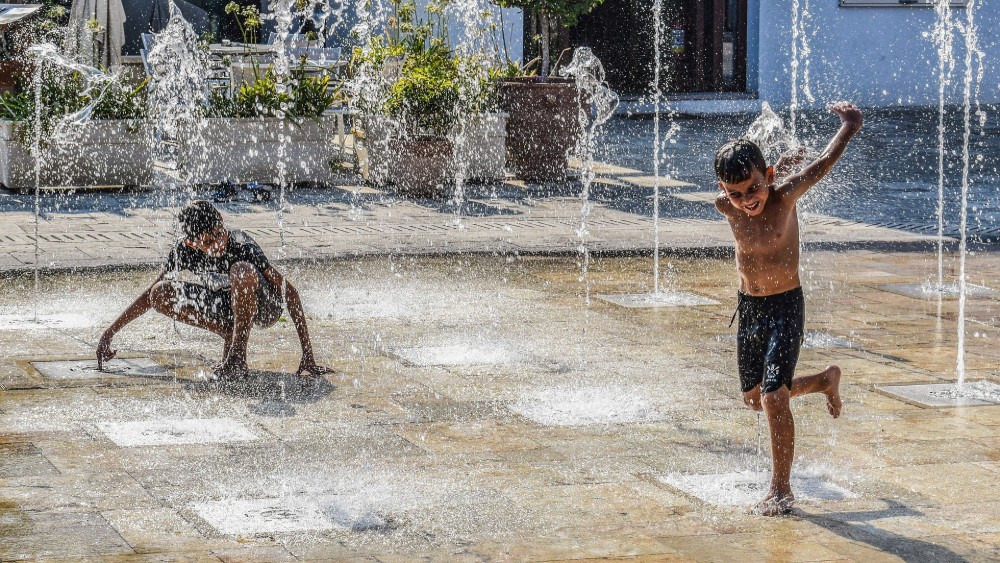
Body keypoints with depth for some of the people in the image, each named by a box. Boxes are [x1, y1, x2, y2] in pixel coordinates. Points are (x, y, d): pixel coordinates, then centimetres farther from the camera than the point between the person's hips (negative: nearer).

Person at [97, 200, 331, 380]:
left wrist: (307, 354, -30)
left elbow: (289, 292, -27)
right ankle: (230, 336, -8)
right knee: (161, 294, -19)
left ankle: (238, 355, -25)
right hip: (226, 308, 5)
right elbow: (151, 295, -2)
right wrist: (109, 333, -5)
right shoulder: (185, 251, -17)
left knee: (241, 270, -39)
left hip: (264, 308, -4)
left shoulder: (242, 246, -28)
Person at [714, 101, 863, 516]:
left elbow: (824, 163, -9)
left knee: (773, 396, -16)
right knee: (755, 399, 18)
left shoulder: (783, 197, -21)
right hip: (748, 308, 5)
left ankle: (781, 489, -4)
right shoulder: (725, 206, -11)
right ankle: (825, 381, 45)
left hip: (786, 307, -5)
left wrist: (850, 124, 4)